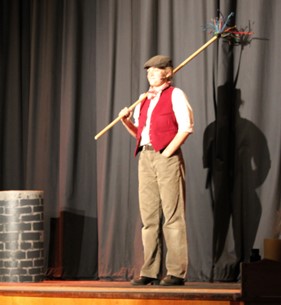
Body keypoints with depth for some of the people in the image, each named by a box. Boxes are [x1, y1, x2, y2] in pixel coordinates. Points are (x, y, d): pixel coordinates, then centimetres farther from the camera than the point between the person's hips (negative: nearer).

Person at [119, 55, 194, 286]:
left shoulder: (175, 95, 0)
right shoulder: (144, 99, 20)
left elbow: (186, 127, -10)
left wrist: (168, 152, -14)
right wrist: (126, 121, 4)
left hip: (167, 156, -7)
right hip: (146, 156, 7)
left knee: (172, 216, -7)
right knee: (149, 217, 6)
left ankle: (176, 272, -6)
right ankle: (150, 272, 9)